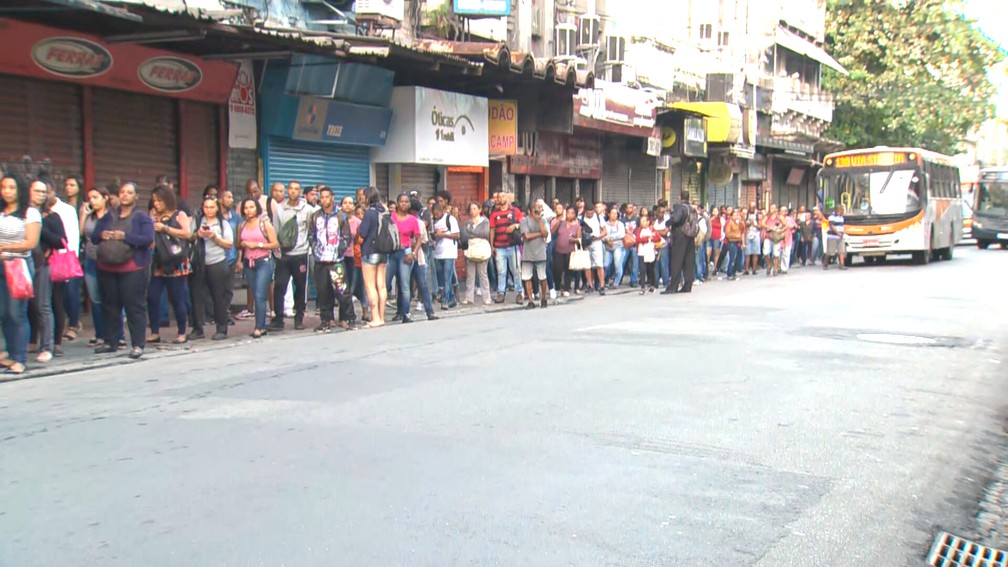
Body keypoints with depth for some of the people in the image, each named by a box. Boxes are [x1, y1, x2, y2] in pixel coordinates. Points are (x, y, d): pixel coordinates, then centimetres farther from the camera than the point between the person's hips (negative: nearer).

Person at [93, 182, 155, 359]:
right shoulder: (108, 216, 15)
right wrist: (102, 235, -12)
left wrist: (124, 236, -24)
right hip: (107, 268, 6)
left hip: (132, 269, -5)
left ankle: (138, 344, -1)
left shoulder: (142, 217, 0)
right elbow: (93, 237, 11)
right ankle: (110, 342, 23)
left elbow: (148, 239, -14)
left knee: (134, 306, -6)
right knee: (109, 306, 12)